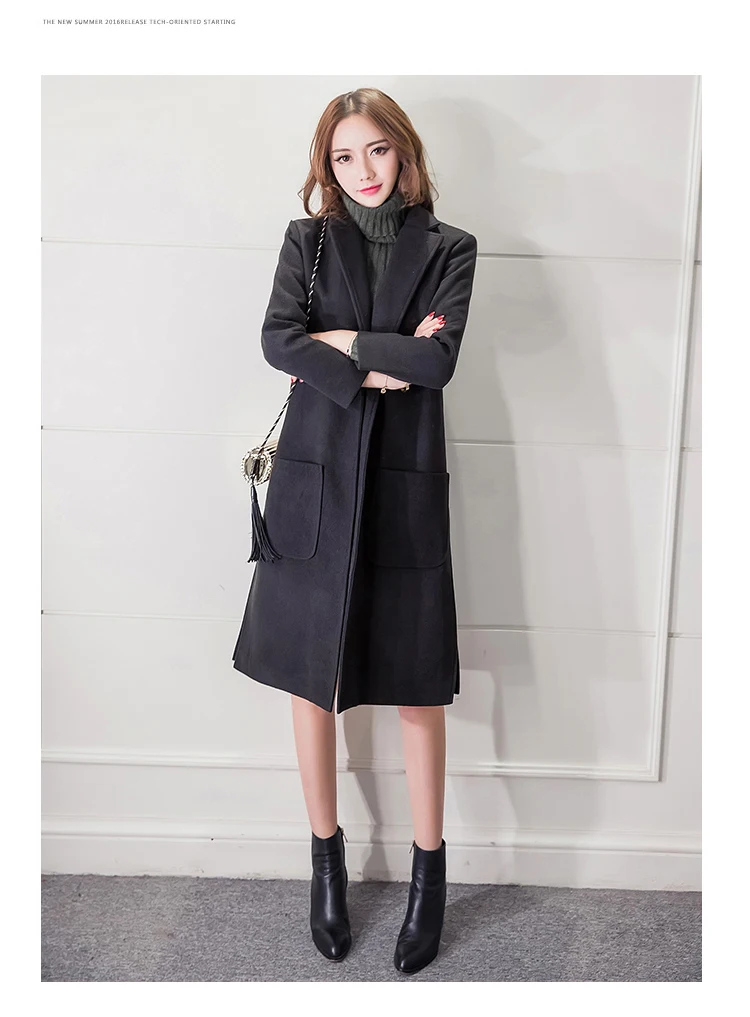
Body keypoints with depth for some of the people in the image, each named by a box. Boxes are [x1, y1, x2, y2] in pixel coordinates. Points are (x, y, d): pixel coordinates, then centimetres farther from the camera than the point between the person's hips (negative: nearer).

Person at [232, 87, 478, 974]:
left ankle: (429, 870, 21)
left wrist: (340, 342, -7)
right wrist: (380, 367, -13)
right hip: (314, 478, 2)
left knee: (418, 681, 3)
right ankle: (327, 859, 27)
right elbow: (277, 340, -8)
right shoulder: (307, 239, 8)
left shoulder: (449, 249, 5)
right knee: (308, 672, 8)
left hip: (404, 482, -1)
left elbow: (438, 359, -10)